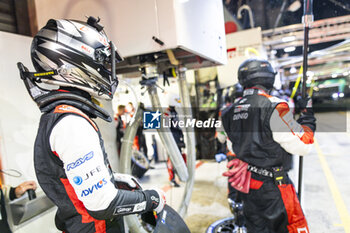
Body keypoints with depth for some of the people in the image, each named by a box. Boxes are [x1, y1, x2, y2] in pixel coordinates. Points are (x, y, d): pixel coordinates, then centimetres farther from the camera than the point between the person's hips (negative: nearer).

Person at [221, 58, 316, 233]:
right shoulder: (274, 107, -19)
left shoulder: (232, 111, 1)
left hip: (247, 185, 7)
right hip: (272, 185, -6)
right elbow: (302, 146, -14)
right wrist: (307, 115, -2)